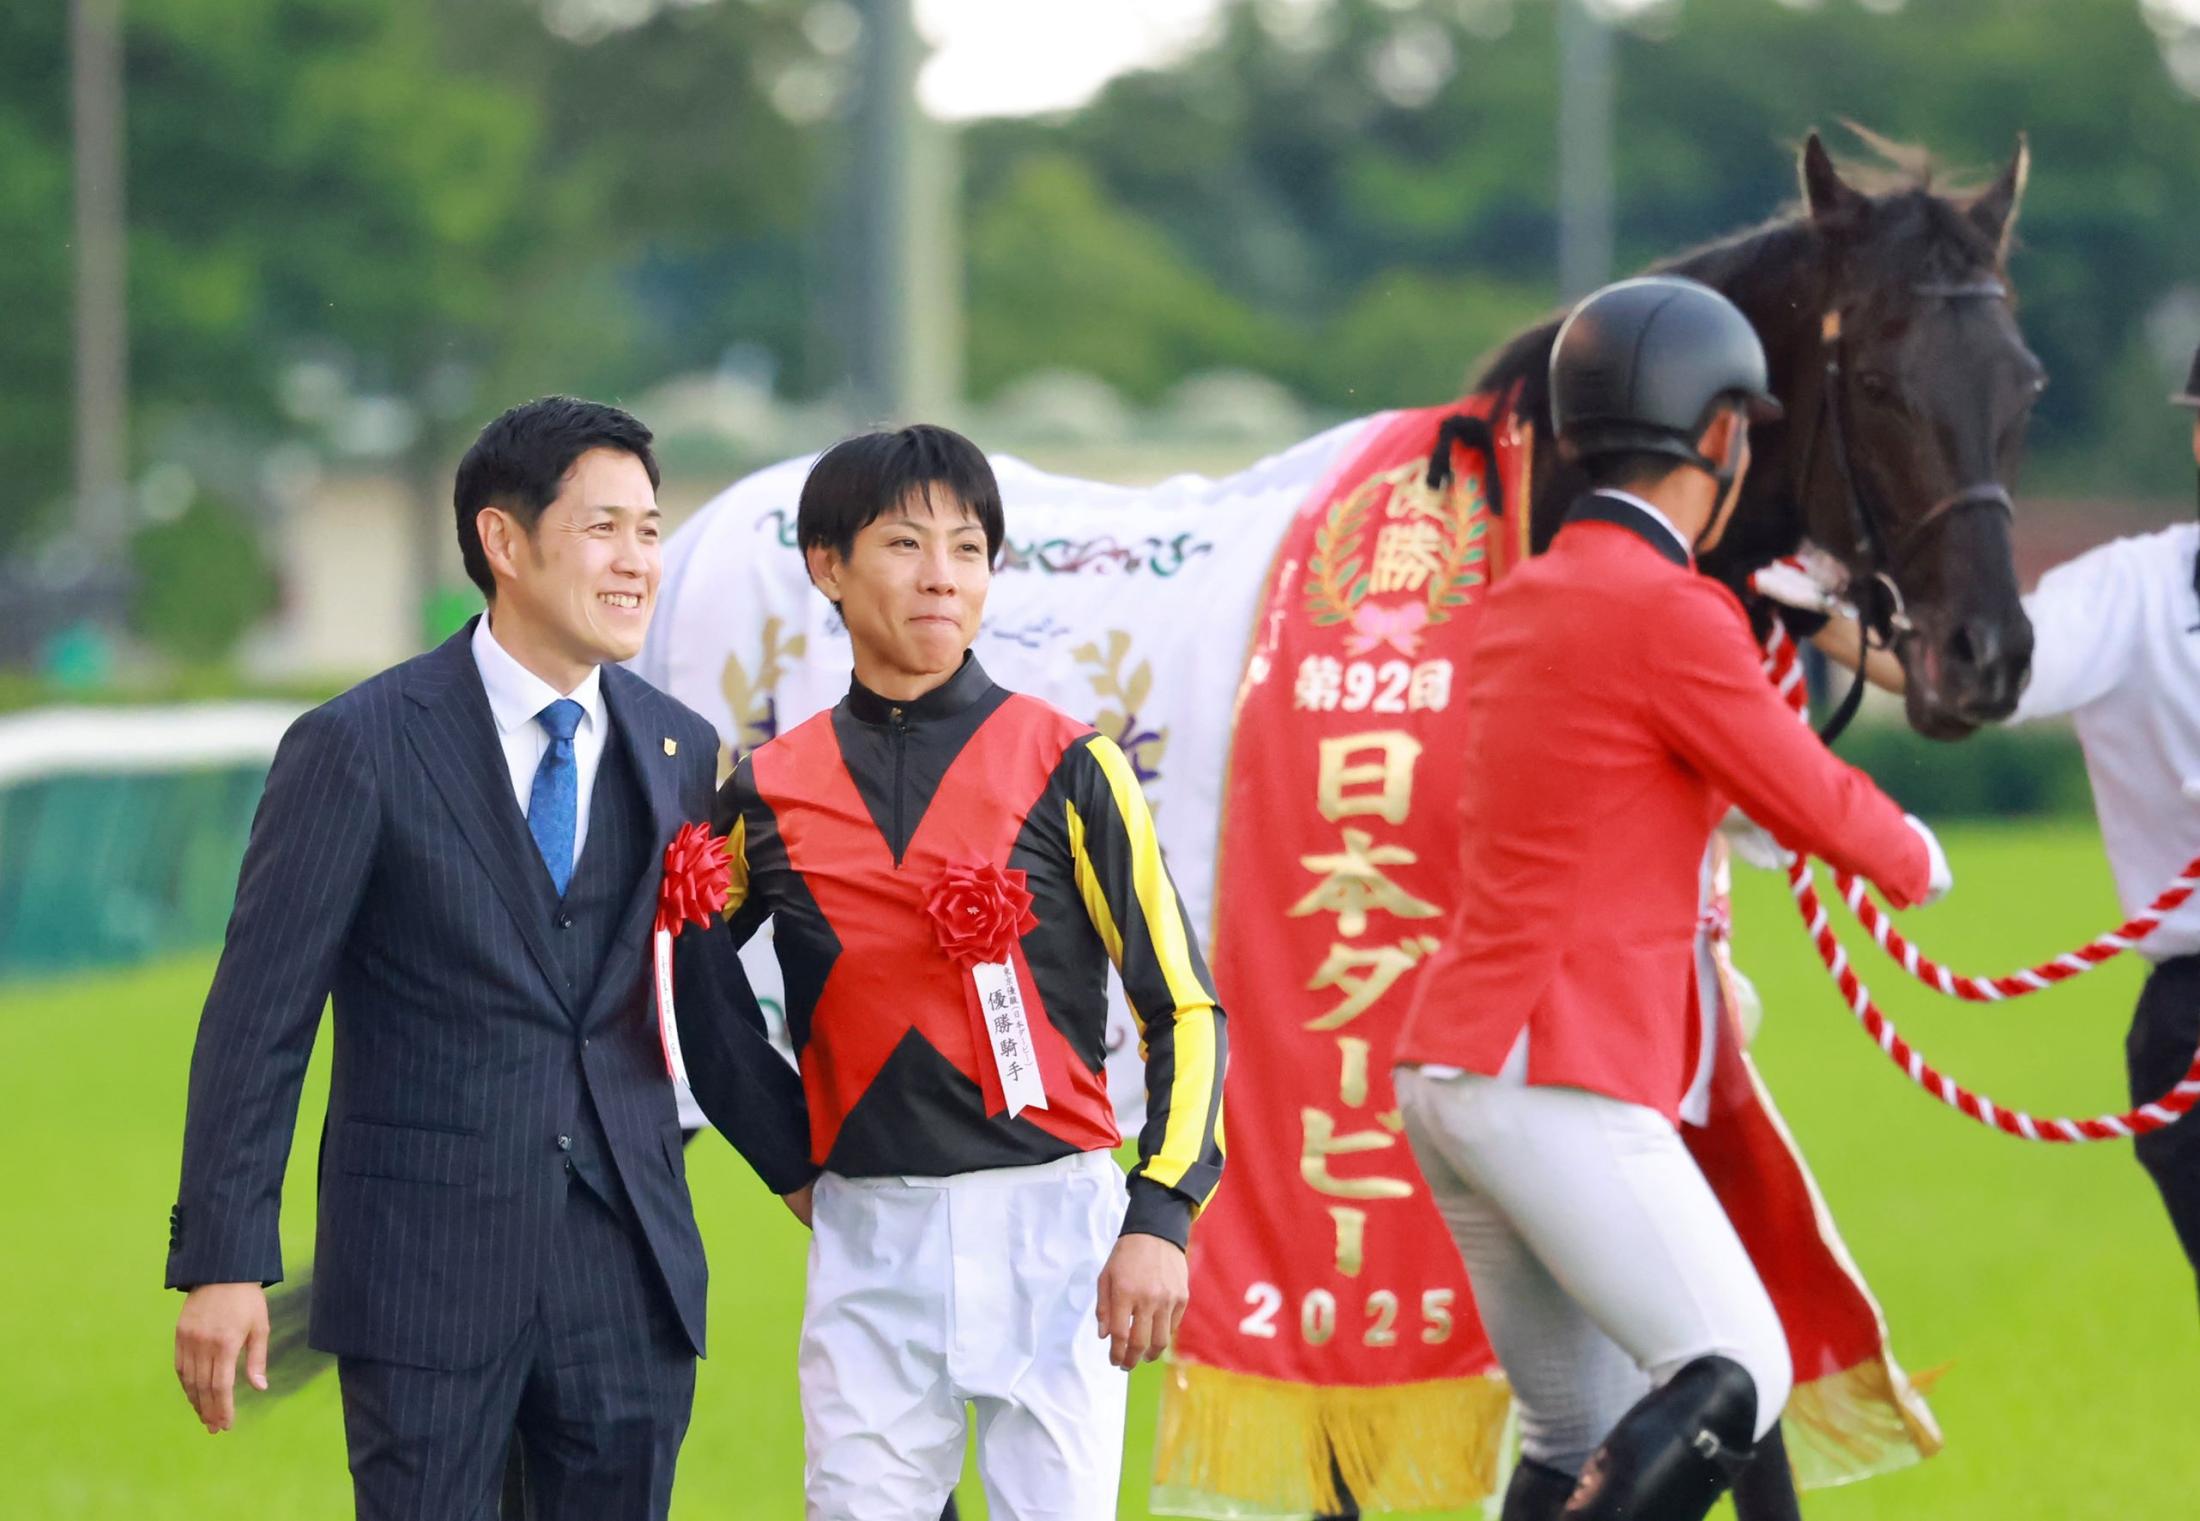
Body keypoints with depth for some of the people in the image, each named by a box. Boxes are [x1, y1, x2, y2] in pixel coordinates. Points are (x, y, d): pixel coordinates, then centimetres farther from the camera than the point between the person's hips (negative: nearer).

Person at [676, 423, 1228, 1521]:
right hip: (865, 1240, 2)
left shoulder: (1067, 768, -1)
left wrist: (1160, 1216, -13)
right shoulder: (772, 792, 7)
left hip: (1049, 1224, -2)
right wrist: (786, 1159, 13)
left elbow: (1184, 1007, -2)